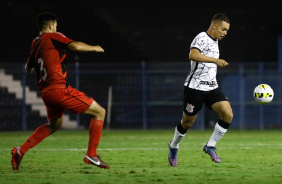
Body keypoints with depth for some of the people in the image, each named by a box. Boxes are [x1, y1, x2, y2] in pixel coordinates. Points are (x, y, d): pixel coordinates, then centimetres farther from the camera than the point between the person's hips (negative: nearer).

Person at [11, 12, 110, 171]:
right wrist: (94, 48, -2)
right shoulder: (53, 37, -5)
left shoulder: (35, 43, 17)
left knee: (55, 124, 32)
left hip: (45, 91, 8)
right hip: (59, 88, -8)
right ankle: (91, 154, -7)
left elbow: (28, 68, 30)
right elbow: (75, 46, -19)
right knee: (100, 112, -1)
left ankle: (21, 150, 23)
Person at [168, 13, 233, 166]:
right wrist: (215, 60, -39)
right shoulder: (202, 38, -14)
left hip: (211, 87, 7)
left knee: (228, 115, -12)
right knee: (188, 121, 6)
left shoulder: (214, 41, 14)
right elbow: (193, 55, -35)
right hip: (195, 87, -7)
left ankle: (210, 146, 1)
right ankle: (173, 146, 33)